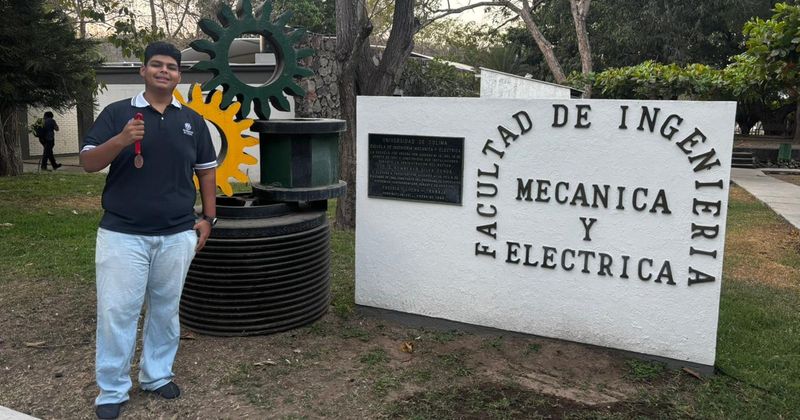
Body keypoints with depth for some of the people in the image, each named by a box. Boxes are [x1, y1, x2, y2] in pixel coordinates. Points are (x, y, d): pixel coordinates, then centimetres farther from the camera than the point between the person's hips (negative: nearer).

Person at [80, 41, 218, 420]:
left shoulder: (192, 120, 9)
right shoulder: (116, 113, 1)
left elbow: (206, 170, 13)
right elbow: (88, 163, -4)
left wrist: (208, 218, 6)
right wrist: (121, 140, -22)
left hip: (178, 236, 3)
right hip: (122, 234, -2)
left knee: (166, 309, 13)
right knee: (117, 312, 1)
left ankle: (157, 375, 30)